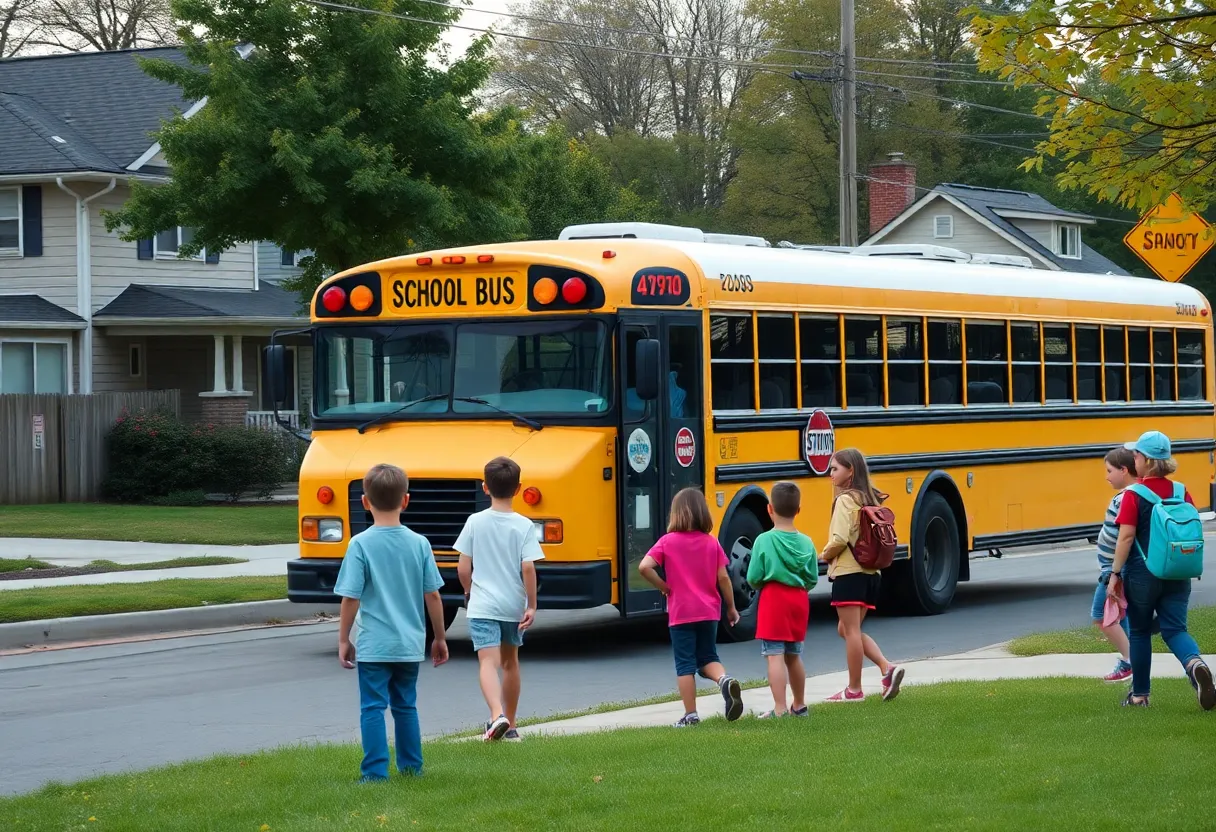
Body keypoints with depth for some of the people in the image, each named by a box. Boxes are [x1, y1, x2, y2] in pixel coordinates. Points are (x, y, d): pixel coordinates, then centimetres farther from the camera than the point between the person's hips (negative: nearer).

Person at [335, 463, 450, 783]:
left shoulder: (361, 544, -11)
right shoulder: (419, 543, -2)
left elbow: (351, 598, -10)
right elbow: (433, 595, 2)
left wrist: (343, 640, 2)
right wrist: (440, 638, 13)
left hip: (373, 646, -4)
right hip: (410, 645, 4)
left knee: (373, 708, 1)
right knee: (406, 706, 17)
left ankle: (375, 773, -3)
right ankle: (411, 768, 22)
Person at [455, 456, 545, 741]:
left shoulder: (475, 522, -4)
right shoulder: (523, 526, -6)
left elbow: (463, 568, -2)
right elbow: (528, 568, -12)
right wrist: (532, 605, -4)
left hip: (482, 606, -2)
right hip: (514, 606, 2)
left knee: (488, 662, -11)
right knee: (510, 661, 18)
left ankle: (497, 715, -35)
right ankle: (510, 725, 28)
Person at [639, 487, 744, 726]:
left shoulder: (668, 541, -6)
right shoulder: (712, 543, 1)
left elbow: (644, 567, -18)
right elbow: (723, 577, 0)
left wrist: (663, 587, -2)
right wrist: (731, 608, 11)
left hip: (680, 614, -2)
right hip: (708, 612, 3)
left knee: (685, 664, 5)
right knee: (708, 658, 15)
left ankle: (690, 714, 5)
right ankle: (725, 679, -16)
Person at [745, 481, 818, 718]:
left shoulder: (764, 540, -12)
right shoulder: (806, 543, 0)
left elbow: (753, 578, -10)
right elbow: (812, 580, 3)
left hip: (773, 601, -5)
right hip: (799, 601, 5)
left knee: (774, 656, -6)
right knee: (793, 656, 18)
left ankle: (780, 709, -13)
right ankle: (800, 706, 29)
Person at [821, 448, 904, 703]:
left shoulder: (845, 500, -12)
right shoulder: (871, 499, 13)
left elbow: (840, 539, -22)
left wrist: (826, 555, -4)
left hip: (848, 572, -9)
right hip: (871, 572, 9)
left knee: (850, 630, -1)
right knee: (848, 629, 16)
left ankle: (854, 690, 3)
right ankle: (887, 668, 1)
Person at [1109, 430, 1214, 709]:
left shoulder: (1134, 495, -12)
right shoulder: (1181, 492, 3)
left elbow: (1126, 537, -16)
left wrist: (1115, 574, -9)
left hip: (1142, 574, -4)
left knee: (1140, 632, 12)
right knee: (1174, 628, 4)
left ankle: (1140, 694, 20)